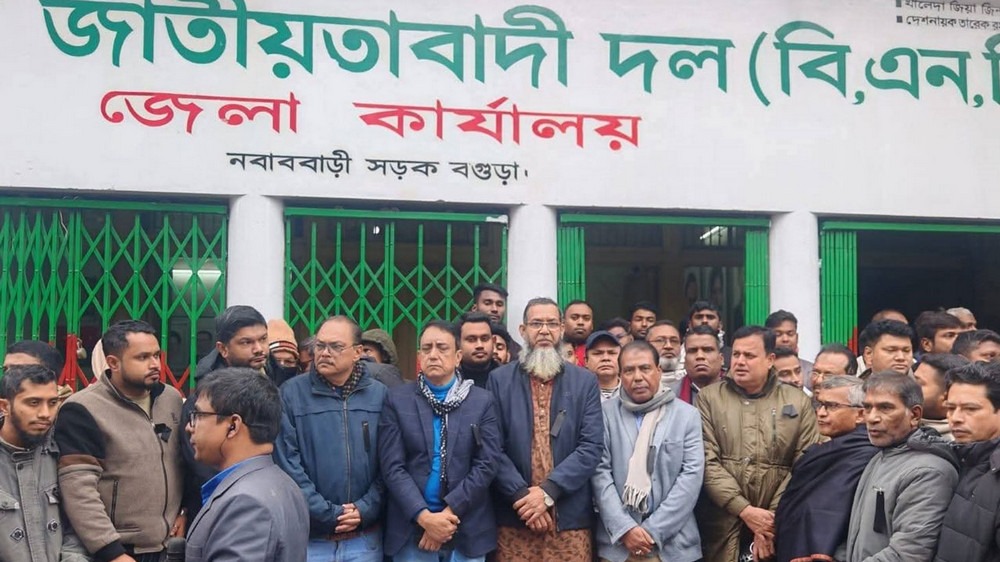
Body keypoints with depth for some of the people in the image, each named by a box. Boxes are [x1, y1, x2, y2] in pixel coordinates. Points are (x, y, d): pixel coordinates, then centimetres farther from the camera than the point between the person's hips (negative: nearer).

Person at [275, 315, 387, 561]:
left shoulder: (379, 394, 3)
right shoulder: (291, 393, -4)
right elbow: (287, 464, -9)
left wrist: (365, 509, -9)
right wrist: (328, 515, -12)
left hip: (365, 539, 2)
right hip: (309, 537, -2)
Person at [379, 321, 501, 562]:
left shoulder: (482, 401, 3)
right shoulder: (397, 400, 2)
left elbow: (486, 464, -4)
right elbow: (392, 467, -4)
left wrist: (449, 512, -12)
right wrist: (424, 516, -15)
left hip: (467, 530, 1)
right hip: (411, 529, 0)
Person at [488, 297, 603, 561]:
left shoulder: (585, 381, 5)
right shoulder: (499, 379, 4)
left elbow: (592, 447, -4)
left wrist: (548, 491, -13)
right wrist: (522, 495, -13)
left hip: (570, 517, 0)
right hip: (515, 515, 0)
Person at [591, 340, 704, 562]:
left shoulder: (687, 415, 2)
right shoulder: (606, 413, 0)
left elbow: (692, 475, -4)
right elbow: (600, 472, -3)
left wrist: (653, 531, -10)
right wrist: (624, 528, -12)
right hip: (616, 540, 0)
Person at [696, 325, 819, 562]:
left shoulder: (799, 402, 7)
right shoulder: (709, 398, 4)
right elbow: (707, 461, -4)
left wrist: (773, 517, -9)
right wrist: (745, 510, -12)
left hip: (777, 524, 1)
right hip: (722, 522, 0)